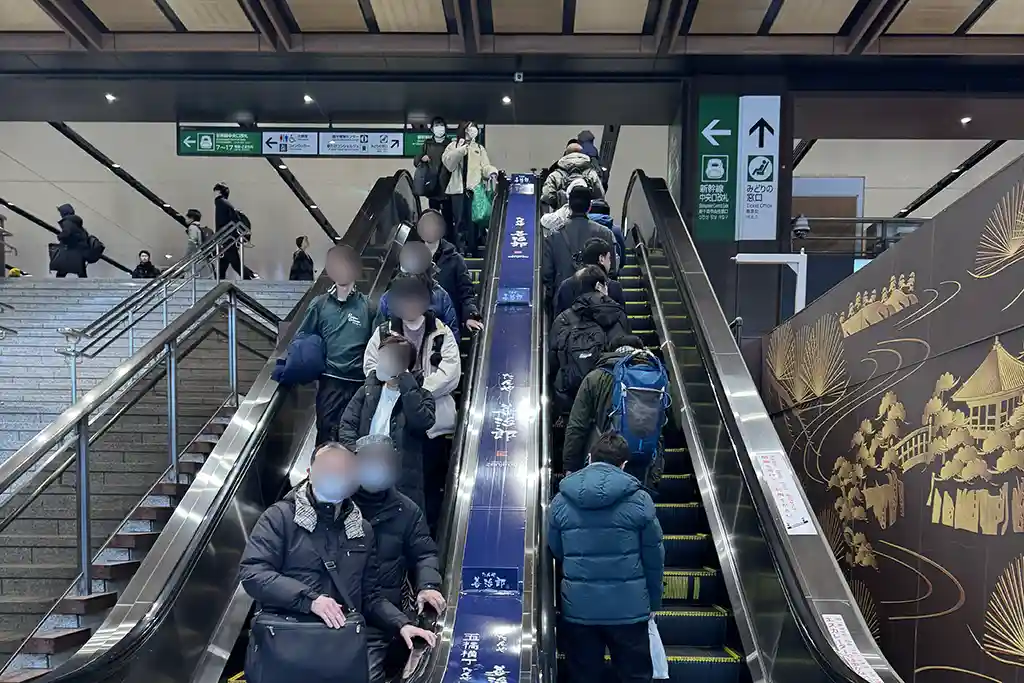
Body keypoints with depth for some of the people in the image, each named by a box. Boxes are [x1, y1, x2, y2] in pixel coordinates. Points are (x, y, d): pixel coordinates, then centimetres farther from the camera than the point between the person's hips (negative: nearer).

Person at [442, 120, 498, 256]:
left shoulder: (480, 148, 19)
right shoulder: (453, 145, 13)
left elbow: (485, 166, 6)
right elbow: (448, 163, -3)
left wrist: (492, 173, -15)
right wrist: (461, 149, -11)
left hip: (475, 188, 1)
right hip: (458, 188, -1)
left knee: (473, 220, -4)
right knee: (459, 220, -2)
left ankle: (471, 251, 0)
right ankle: (460, 250, 1)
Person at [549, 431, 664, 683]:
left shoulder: (560, 501, -2)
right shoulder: (640, 499, -8)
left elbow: (555, 552, 8)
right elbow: (654, 558, -2)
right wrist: (653, 603, 12)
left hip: (578, 609, 2)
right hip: (629, 608, -2)